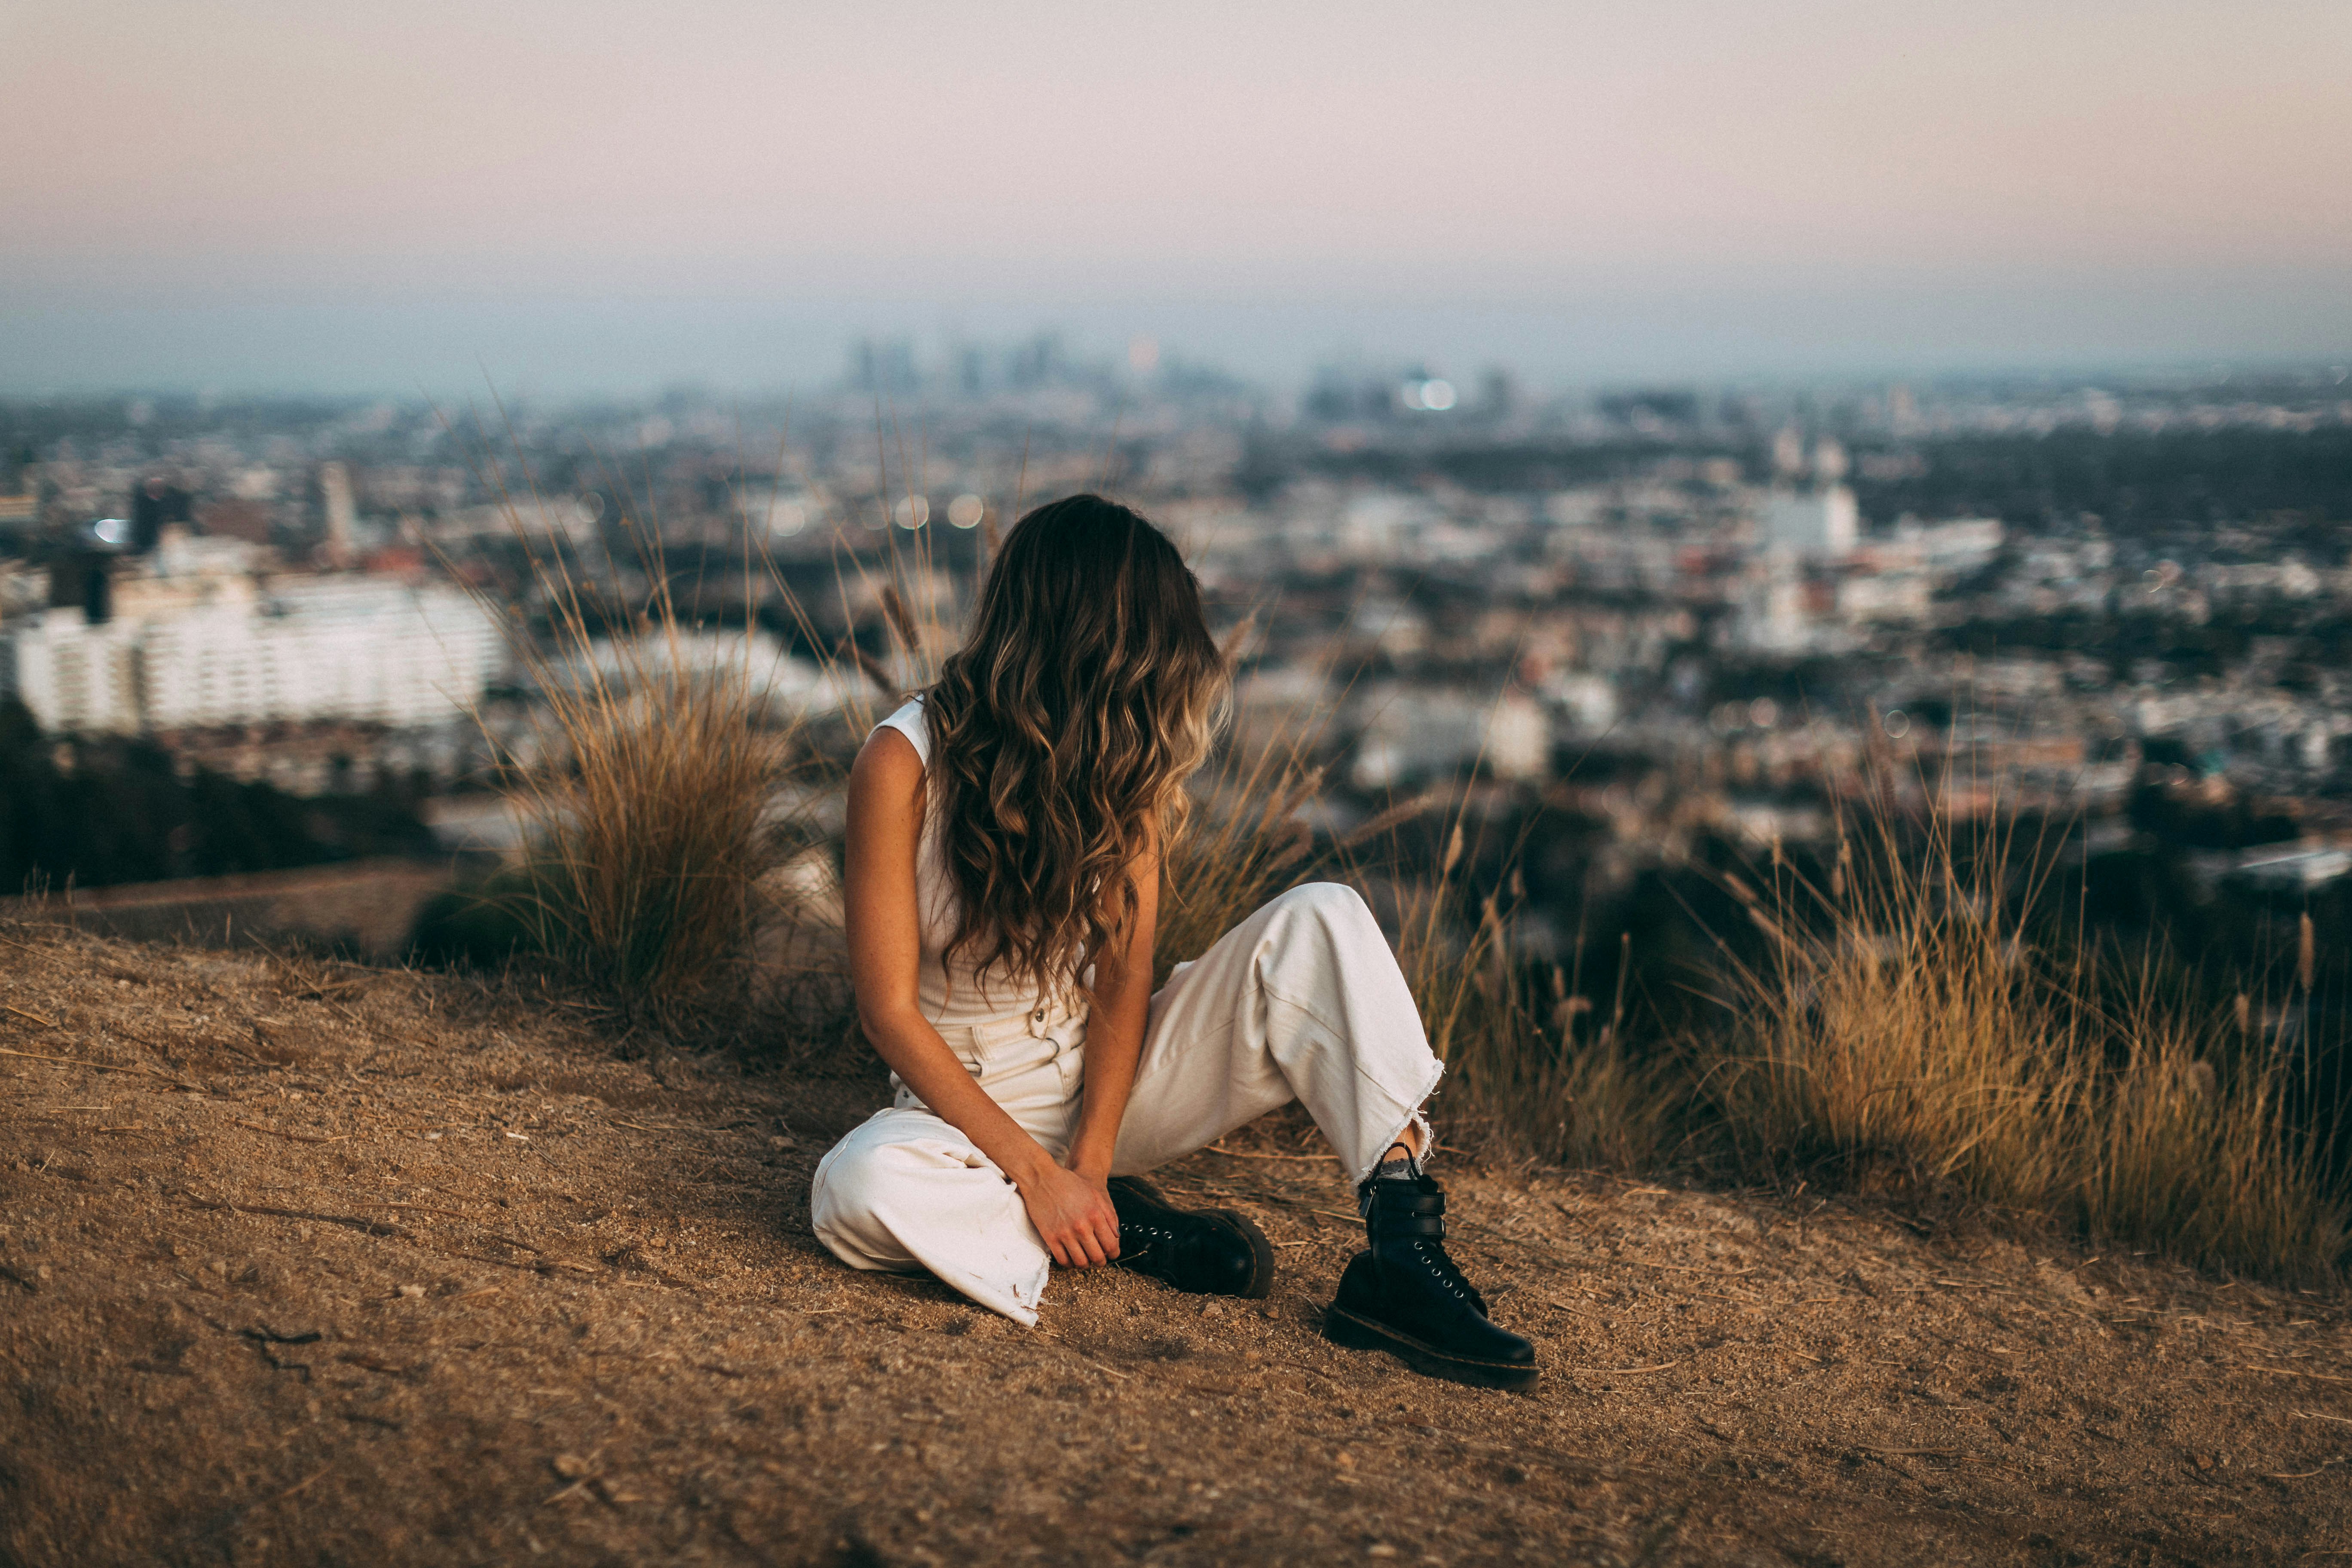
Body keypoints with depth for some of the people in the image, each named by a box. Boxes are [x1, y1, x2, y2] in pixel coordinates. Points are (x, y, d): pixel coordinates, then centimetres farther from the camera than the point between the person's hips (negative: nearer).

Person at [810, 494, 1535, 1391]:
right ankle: (1130, 1232, -18)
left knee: (1321, 920, -19)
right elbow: (890, 1011, -19)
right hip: (975, 1103, -4)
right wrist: (1036, 1172, -25)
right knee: (860, 1189, -38)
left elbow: (1125, 974, -8)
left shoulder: (1126, 758, -3)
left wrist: (1091, 1159, -22)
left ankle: (1403, 1257, -31)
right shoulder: (905, 763, -18)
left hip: (1113, 1080, 4)